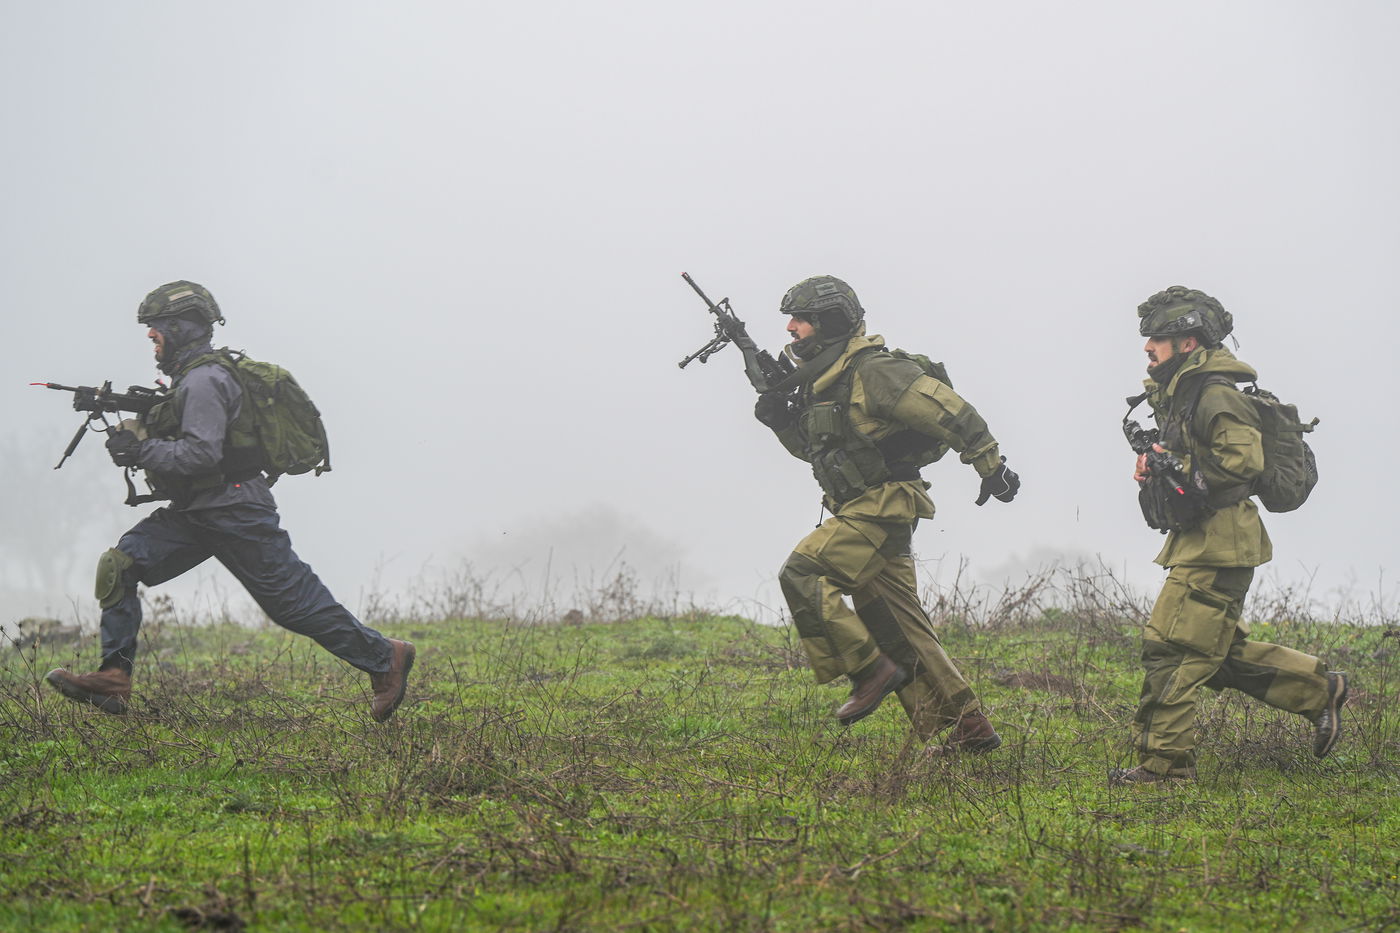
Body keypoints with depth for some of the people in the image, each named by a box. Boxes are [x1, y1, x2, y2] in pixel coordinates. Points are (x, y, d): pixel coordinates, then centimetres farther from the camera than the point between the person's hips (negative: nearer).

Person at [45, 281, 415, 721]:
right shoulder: (193, 377, 15)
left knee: (295, 603, -4)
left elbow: (201, 453, -26)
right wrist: (133, 431, 12)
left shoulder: (204, 380, -17)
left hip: (236, 516, -10)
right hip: (196, 513, 10)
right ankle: (113, 680, -7)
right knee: (118, 565, -3)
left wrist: (138, 450, -20)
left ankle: (384, 658, 10)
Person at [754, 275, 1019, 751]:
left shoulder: (873, 371, -15)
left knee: (802, 573, -20)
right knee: (898, 628, 10)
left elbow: (949, 410, -17)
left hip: (882, 510, -10)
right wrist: (780, 417, 5)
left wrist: (991, 466, -17)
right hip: (859, 515, 10)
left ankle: (869, 669, -14)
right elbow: (813, 447, 24)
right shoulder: (821, 380, 13)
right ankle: (970, 728, 13)